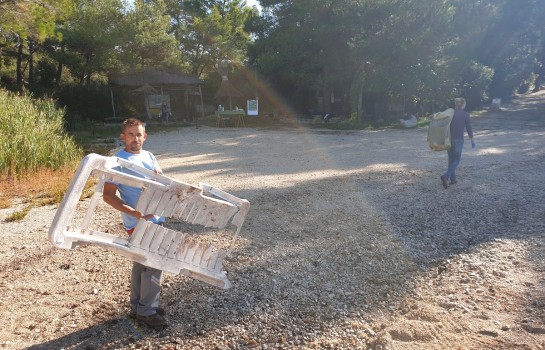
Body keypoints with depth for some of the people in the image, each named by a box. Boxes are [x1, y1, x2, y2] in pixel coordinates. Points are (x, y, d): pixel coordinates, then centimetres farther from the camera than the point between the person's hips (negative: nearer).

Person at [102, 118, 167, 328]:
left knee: (142, 265, 17)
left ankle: (139, 307, 31)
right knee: (154, 265, -4)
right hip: (138, 223, -8)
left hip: (156, 218, 8)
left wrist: (160, 177, -10)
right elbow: (108, 195, -15)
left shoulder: (149, 156, 9)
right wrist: (132, 212, -26)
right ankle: (147, 311, 12)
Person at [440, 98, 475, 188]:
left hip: (449, 139, 4)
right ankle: (446, 176, -16)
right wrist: (472, 141, 6)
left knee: (451, 159, 14)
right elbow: (469, 129, -3)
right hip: (458, 139, -4)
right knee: (456, 160, 3)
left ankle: (452, 179, 17)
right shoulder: (465, 115, -4)